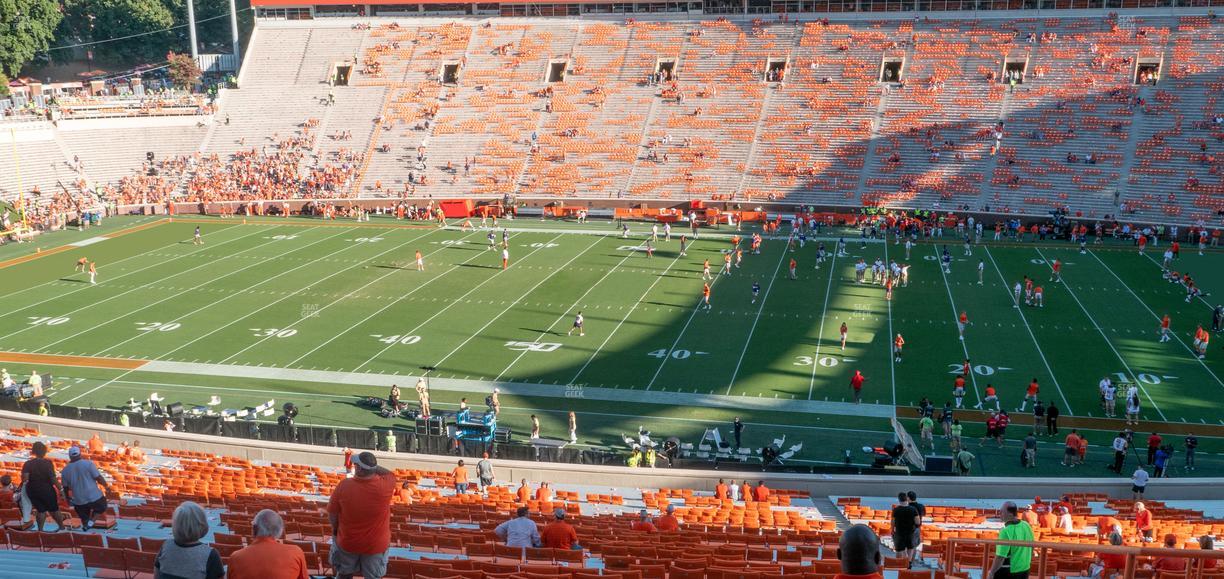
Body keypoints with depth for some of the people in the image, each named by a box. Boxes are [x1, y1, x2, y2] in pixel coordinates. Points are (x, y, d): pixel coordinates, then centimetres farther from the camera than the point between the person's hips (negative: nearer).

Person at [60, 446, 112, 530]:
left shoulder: (65, 470, 3)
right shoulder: (88, 464, -9)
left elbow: (66, 488, 10)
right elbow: (98, 477, -10)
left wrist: (68, 499, 25)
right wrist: (106, 486, 5)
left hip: (78, 501, 3)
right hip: (94, 496, -3)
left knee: (84, 517, 24)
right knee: (102, 507, 22)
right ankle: (91, 518, 0)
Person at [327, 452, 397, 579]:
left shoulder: (344, 485, -23)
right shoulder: (384, 486, -24)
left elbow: (332, 513, -10)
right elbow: (391, 474, 2)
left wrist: (335, 529, 9)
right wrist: (372, 465, -5)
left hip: (347, 542, 1)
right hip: (376, 544, 0)